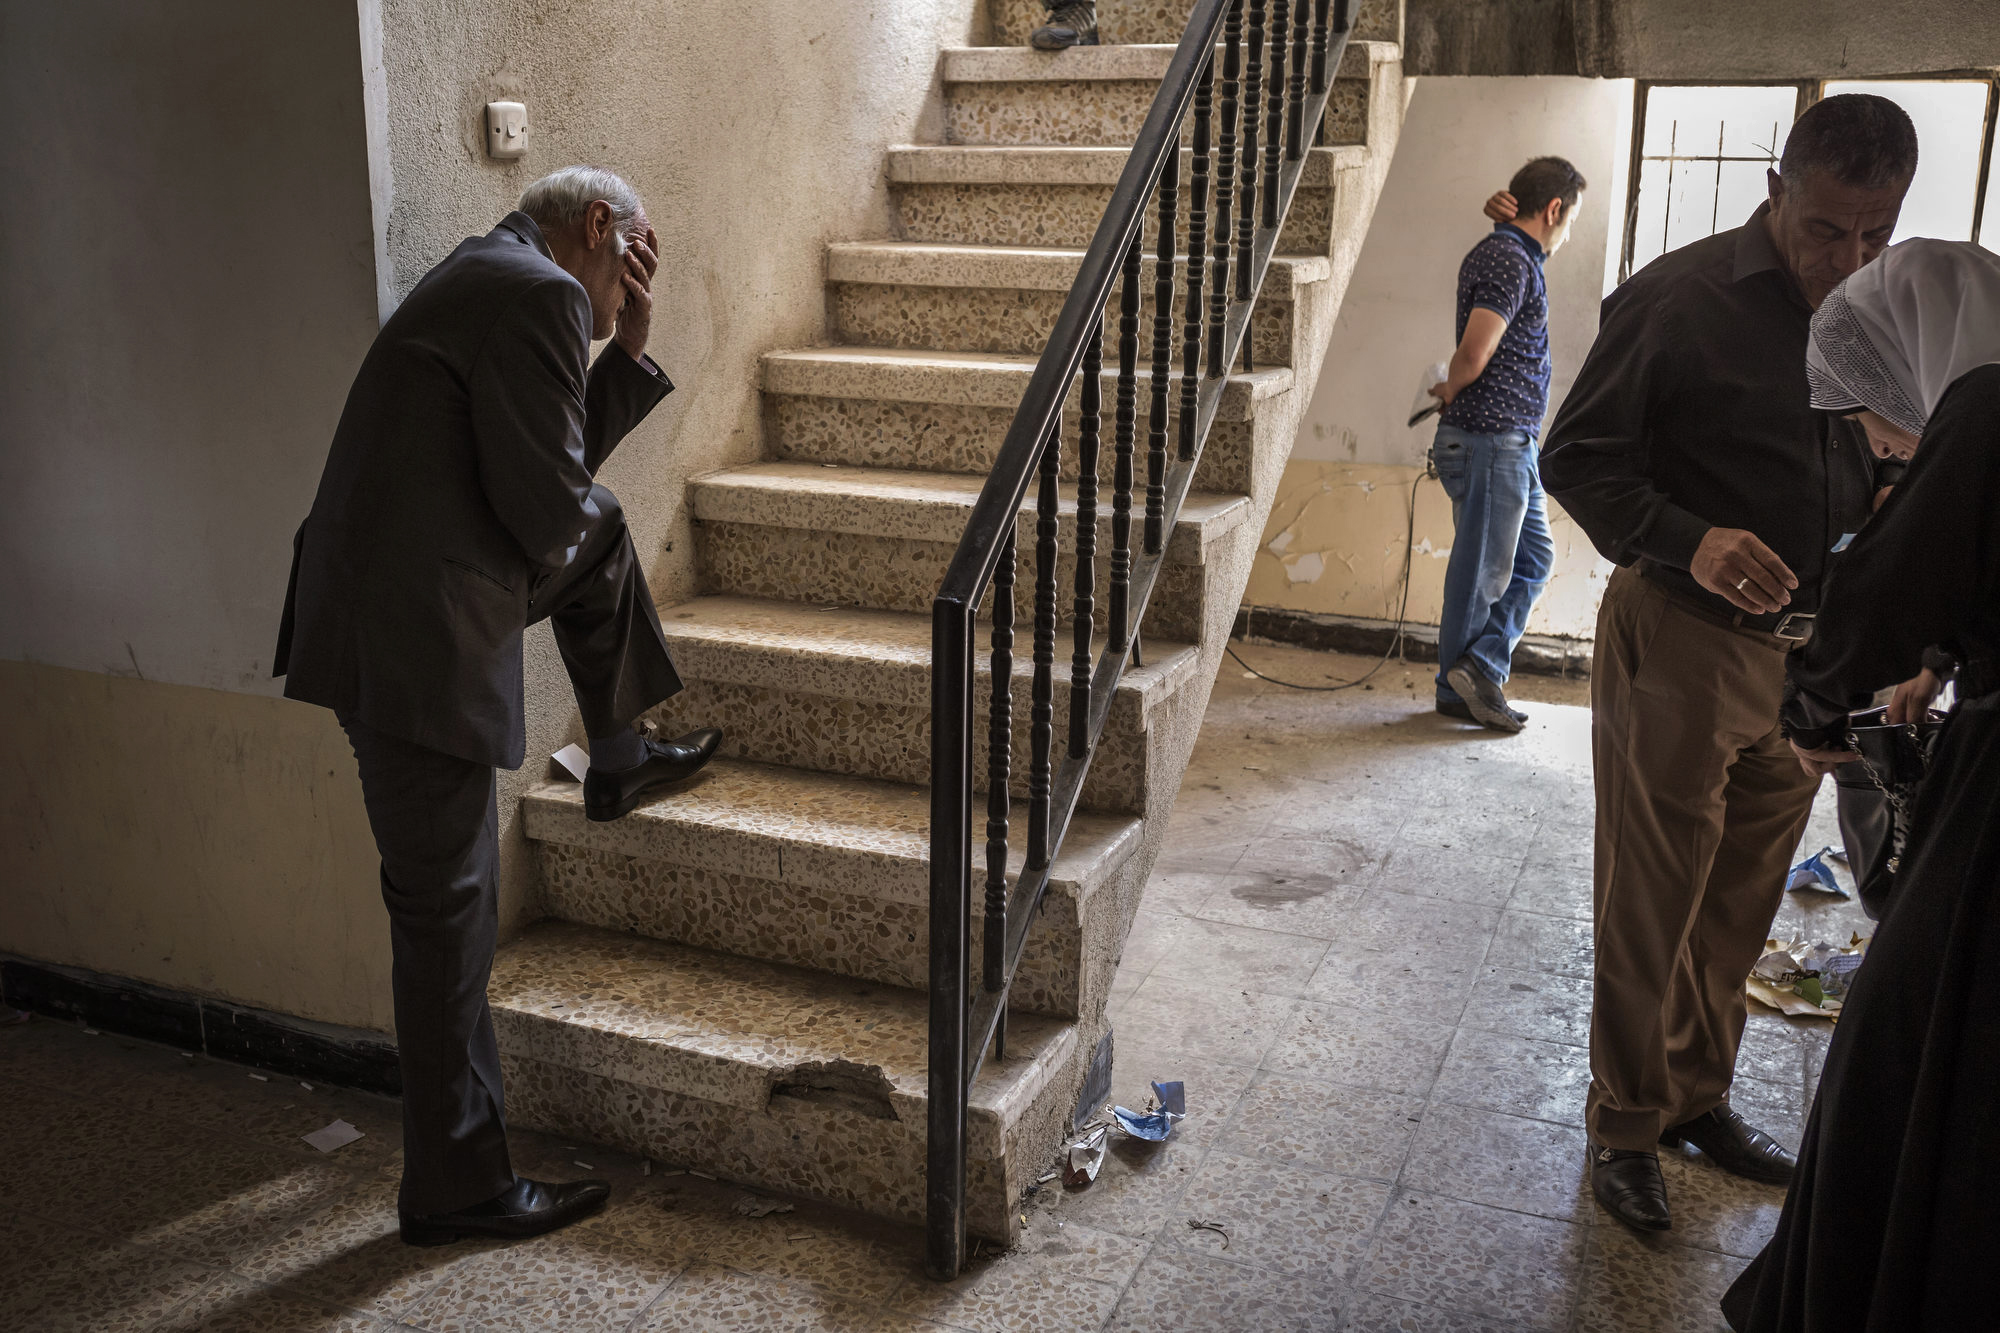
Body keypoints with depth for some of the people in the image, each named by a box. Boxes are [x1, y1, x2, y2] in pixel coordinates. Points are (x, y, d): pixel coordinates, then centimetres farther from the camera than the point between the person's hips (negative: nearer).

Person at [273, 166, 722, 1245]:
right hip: (411, 641, -10)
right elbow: (544, 507, -17)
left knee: (601, 529, 25)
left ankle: (618, 759, 39)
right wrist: (556, 552, 6)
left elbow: (561, 463, 21)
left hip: (396, 611, 10)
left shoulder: (493, 280, 17)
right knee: (449, 908, 0)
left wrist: (628, 354, 12)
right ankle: (458, 1188, 15)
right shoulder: (538, 294, -14)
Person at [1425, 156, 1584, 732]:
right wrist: (1451, 392, -5)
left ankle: (1481, 667, 12)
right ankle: (1461, 687, 9)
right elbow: (1474, 354, -24)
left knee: (1534, 555, 14)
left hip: (1511, 445, 10)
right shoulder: (1510, 262, -15)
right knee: (1482, 570, -1)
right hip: (1491, 440, -10)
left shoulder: (1505, 252, 17)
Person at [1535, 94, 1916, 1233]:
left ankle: (1701, 1094, 34)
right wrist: (1689, 540, -26)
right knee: (1651, 902, 3)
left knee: (1743, 900, 16)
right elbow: (1577, 460, -10)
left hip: (1806, 646, 6)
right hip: (1684, 639, -5)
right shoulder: (1678, 300, -11)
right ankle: (1627, 1124, 20)